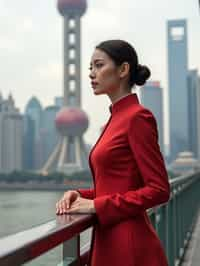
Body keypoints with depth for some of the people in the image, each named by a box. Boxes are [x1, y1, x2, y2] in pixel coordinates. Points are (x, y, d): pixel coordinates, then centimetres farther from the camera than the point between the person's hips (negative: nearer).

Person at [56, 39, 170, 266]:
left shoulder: (138, 117, -15)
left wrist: (96, 205, -17)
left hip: (130, 246, -8)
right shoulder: (116, 118, 10)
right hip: (109, 240, 8)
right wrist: (81, 195, 1)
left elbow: (158, 190, -18)